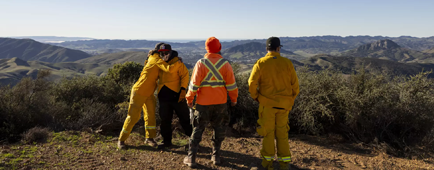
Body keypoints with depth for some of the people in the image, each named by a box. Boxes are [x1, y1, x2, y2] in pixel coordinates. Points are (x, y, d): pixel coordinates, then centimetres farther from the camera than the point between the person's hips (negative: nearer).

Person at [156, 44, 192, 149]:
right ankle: (167, 141, 23)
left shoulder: (177, 63, -3)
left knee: (185, 118, 0)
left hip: (176, 95, -5)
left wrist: (183, 90, -21)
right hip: (163, 96, 6)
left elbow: (185, 75, -11)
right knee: (165, 120, 10)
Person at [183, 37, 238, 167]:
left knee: (198, 129, 8)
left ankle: (191, 158, 12)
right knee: (219, 128, 15)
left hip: (203, 103, -1)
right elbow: (231, 84, -1)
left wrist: (189, 99, 2)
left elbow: (194, 83, -9)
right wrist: (233, 99, 11)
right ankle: (216, 156, 22)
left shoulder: (201, 63, -9)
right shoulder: (225, 64, -3)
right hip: (220, 102, 2)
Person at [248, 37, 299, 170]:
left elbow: (252, 83, -13)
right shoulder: (287, 63, -2)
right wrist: (291, 100, 14)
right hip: (283, 104, 2)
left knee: (268, 132, 11)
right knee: (282, 132, 15)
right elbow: (295, 85, 1)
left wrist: (255, 96, 3)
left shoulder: (261, 63, -8)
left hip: (267, 103, -2)